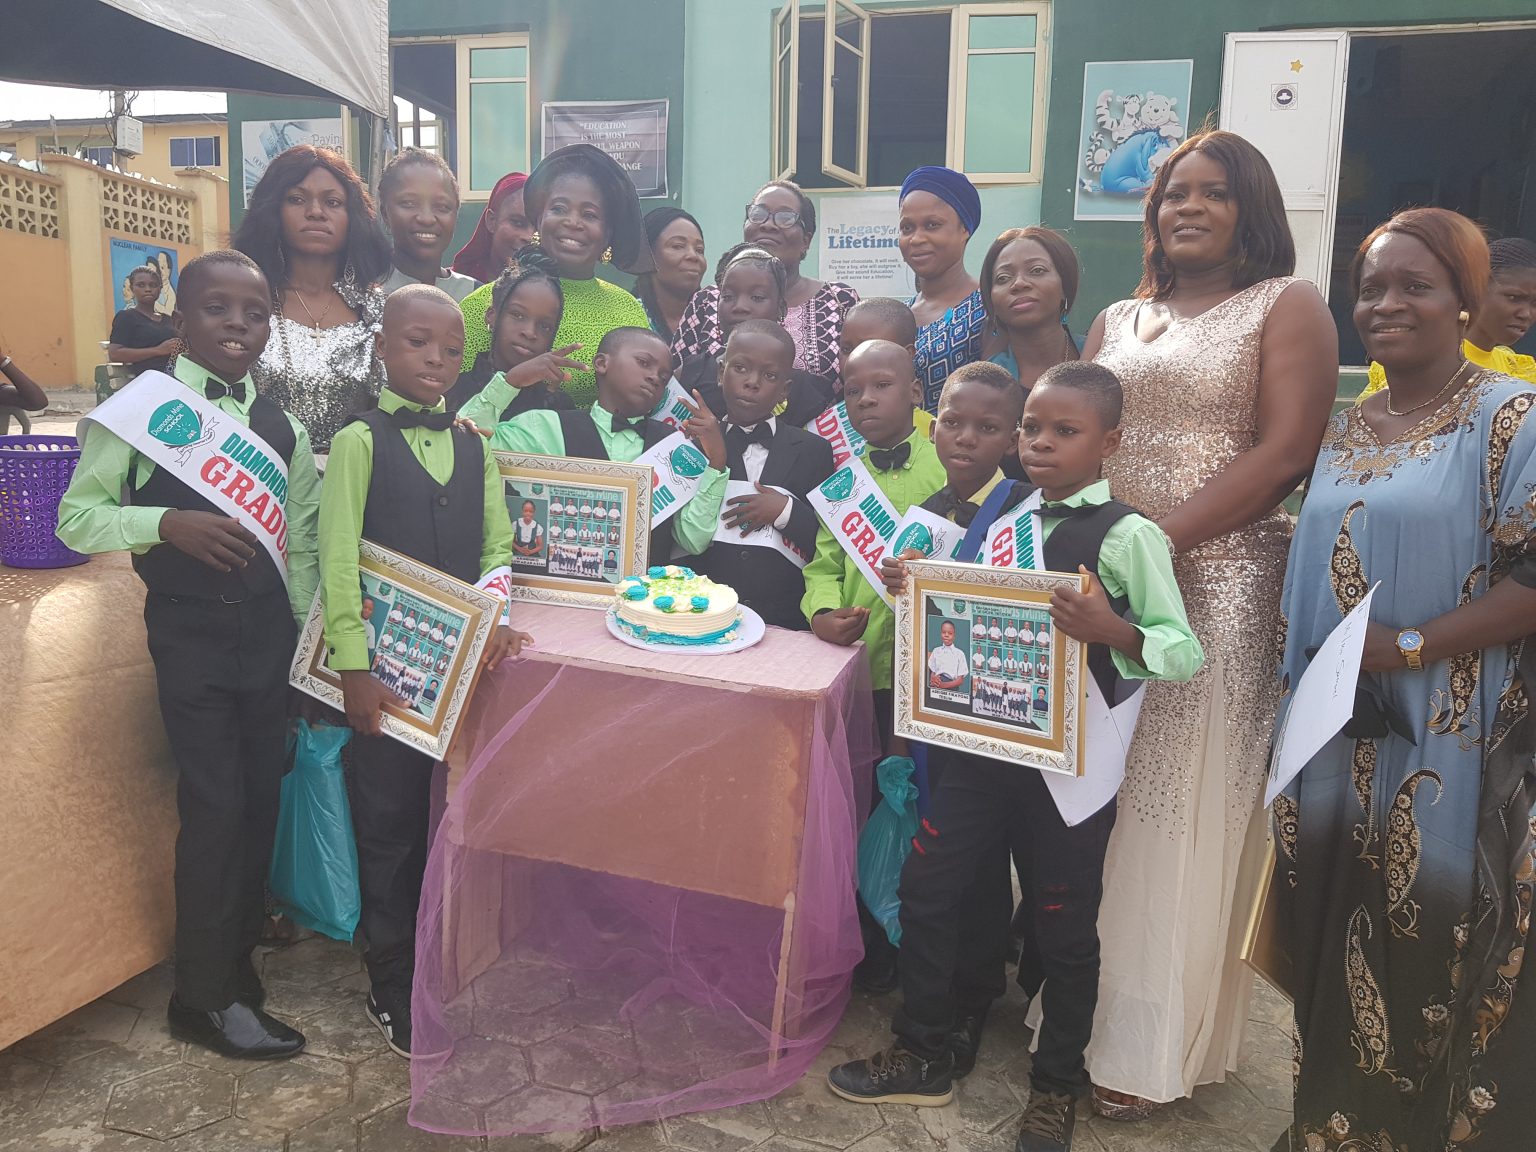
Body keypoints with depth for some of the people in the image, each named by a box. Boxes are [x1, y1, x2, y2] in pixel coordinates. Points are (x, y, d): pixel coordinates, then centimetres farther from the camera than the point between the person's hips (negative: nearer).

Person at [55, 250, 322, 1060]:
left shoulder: (283, 430, 7)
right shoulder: (138, 408, -4)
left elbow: (300, 546, 10)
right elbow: (77, 516, -5)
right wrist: (169, 522, -22)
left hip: (268, 632, 4)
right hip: (188, 633, -4)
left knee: (262, 798, 8)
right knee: (215, 807, -4)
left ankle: (238, 952, 29)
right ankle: (206, 995, 12)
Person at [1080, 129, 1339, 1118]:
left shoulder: (1288, 307, 2)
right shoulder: (1117, 321, 18)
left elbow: (1286, 451, -10)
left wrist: (1164, 538, -19)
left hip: (1219, 584, -5)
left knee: (1179, 810, 1)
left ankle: (1153, 1044, 16)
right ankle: (1081, 1004, 24)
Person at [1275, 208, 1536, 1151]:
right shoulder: (1343, 431, 12)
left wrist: (1410, 647, -20)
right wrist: (1303, 683, 9)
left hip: (1447, 744, -6)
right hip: (1335, 734, 6)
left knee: (1434, 945, 4)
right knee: (1337, 935, 14)